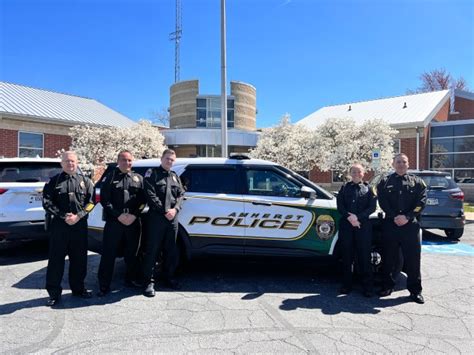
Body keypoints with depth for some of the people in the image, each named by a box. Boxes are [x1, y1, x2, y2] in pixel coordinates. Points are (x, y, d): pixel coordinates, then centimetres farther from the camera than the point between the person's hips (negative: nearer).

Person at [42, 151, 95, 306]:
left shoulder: (85, 181, 10)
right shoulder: (54, 181, 6)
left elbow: (90, 201, 3)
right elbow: (47, 202, -2)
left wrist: (78, 216, -11)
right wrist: (63, 216, -12)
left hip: (80, 225, 2)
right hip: (59, 224, -1)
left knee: (79, 258, 9)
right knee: (56, 258, 2)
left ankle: (78, 288, 24)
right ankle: (54, 292, 12)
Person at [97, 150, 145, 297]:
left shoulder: (138, 178, 12)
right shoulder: (110, 177, 5)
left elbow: (142, 200, 6)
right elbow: (104, 200, -2)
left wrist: (133, 215, -9)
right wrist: (119, 215, -12)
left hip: (133, 222, 3)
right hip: (113, 221, -2)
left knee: (132, 253, 12)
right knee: (109, 254, 0)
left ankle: (131, 280, 26)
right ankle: (104, 285, 9)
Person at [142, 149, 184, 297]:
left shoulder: (175, 177, 18)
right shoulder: (152, 174, 1)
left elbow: (181, 195, 11)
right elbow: (151, 195, -9)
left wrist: (175, 209, -7)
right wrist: (164, 211, -14)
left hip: (172, 217, 5)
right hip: (156, 217, -5)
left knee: (171, 250, 13)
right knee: (152, 250, -2)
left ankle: (169, 278, 26)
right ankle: (149, 282, 5)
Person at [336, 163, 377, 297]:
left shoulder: (368, 189, 10)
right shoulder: (344, 188, 13)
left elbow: (372, 207, 0)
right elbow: (340, 206, 5)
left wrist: (358, 217, -12)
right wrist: (349, 217, -11)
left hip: (363, 226, -1)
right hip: (346, 225, 1)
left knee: (364, 256, 0)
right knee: (347, 257, 6)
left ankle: (367, 286, 8)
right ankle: (346, 285, 16)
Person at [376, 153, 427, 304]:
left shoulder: (417, 182, 10)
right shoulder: (385, 182, 9)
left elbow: (421, 202, -1)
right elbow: (383, 202, -1)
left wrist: (407, 217, -14)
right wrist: (395, 217, -14)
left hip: (411, 225, 0)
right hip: (390, 224, 0)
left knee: (413, 258, 2)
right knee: (388, 257, 7)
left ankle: (415, 290, 13)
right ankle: (387, 286, 20)